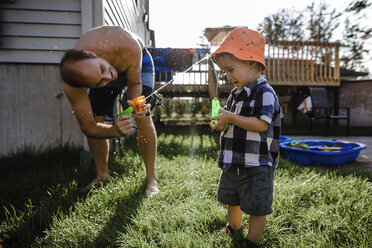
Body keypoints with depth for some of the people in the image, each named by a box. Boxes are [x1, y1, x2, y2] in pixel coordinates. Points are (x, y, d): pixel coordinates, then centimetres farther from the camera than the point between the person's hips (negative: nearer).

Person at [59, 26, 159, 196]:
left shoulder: (128, 48, -44)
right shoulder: (70, 85, -37)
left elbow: (135, 83, -25)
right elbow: (88, 127, -31)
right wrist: (116, 131, -51)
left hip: (139, 62, -1)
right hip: (112, 64, 2)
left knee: (143, 117, -19)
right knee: (93, 118, -9)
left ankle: (151, 178, -5)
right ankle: (102, 175, 13)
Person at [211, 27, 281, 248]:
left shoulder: (265, 92, -17)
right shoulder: (236, 93, 9)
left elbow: (261, 124, -27)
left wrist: (232, 118, -26)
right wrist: (222, 121, -1)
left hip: (256, 165, -9)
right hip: (233, 162, 9)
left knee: (256, 207, 8)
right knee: (231, 199, 25)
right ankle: (233, 228, 50)